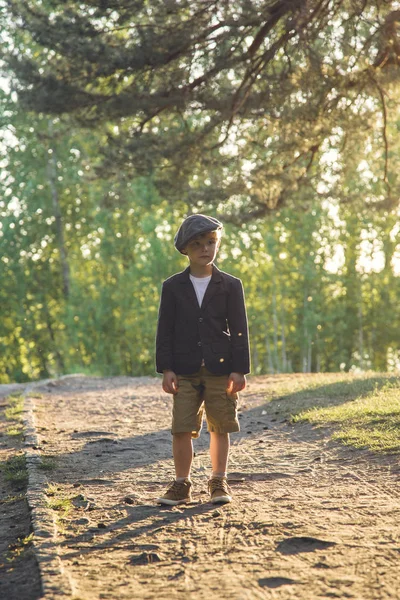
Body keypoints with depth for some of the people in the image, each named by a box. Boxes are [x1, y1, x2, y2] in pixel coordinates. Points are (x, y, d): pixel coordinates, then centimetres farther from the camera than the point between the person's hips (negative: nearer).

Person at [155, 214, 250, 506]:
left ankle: (219, 482, 20)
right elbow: (165, 330, 5)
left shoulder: (230, 285, 3)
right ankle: (182, 485, 10)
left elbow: (239, 329, 2)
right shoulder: (173, 286, 5)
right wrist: (166, 368, -3)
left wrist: (239, 369, -5)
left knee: (220, 428, 5)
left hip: (220, 369, 0)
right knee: (182, 429, -3)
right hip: (185, 370, 0)